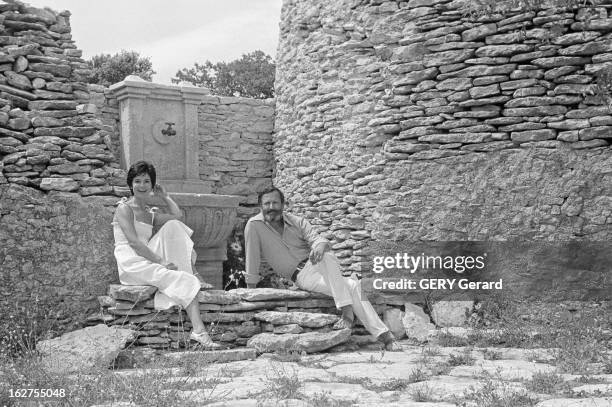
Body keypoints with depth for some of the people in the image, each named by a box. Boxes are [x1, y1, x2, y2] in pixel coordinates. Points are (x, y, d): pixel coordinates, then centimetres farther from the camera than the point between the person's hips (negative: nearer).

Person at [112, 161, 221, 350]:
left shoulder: (150, 215, 22)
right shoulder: (124, 208, -1)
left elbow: (178, 216, 7)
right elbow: (133, 242, -14)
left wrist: (165, 196, 16)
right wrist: (161, 261, -20)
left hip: (148, 260, 7)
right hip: (131, 265, -7)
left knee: (172, 227, -9)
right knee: (186, 282, -24)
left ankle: (189, 275, -18)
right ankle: (199, 331, -34)